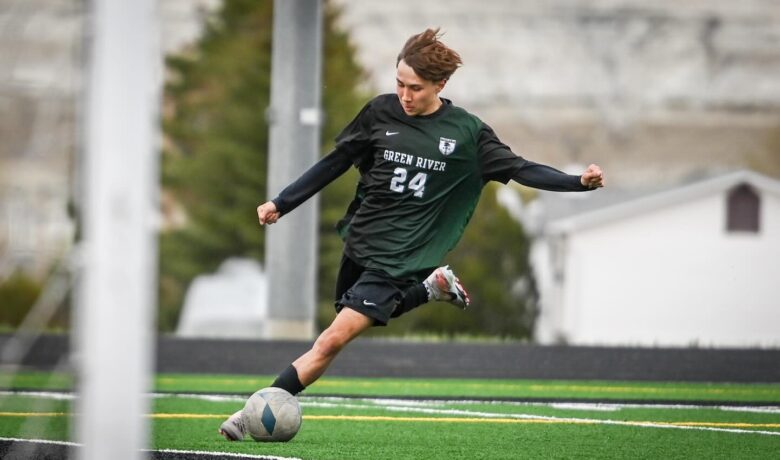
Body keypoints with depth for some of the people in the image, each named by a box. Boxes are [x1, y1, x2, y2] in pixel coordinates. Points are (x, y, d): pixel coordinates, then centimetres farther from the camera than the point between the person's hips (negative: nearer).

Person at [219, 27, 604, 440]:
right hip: (360, 243, 4)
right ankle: (432, 287, 33)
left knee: (334, 340, -14)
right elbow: (334, 164, 9)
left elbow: (521, 169, -2)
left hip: (400, 258, -4)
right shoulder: (380, 112, 0)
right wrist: (282, 203, 7)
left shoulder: (467, 132, -5)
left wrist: (579, 182, -15)